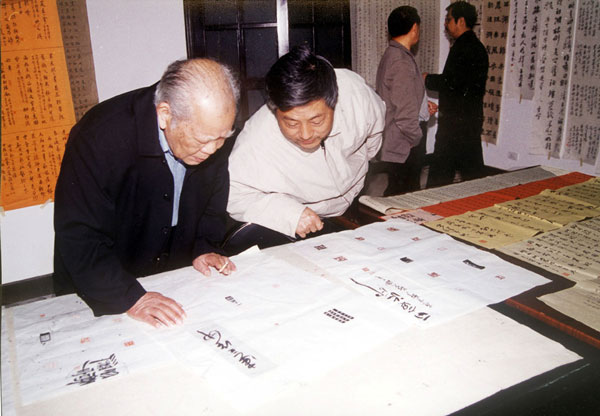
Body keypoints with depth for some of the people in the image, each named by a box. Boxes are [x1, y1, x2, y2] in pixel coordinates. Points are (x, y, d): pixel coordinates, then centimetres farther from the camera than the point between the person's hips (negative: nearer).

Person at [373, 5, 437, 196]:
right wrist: (417, 138, -10)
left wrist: (423, 105, 14)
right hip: (405, 146, -10)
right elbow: (405, 114, -24)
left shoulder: (391, 55, 12)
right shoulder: (402, 62, -20)